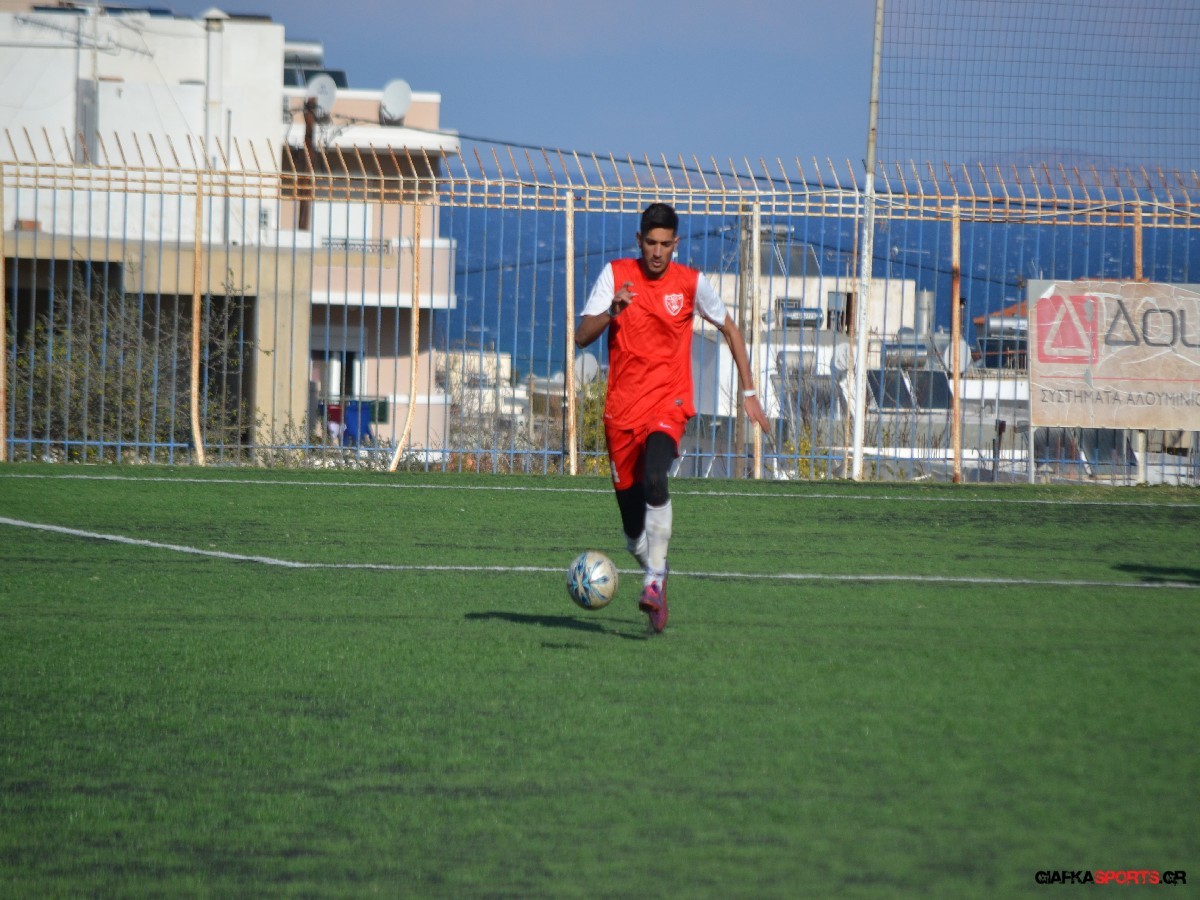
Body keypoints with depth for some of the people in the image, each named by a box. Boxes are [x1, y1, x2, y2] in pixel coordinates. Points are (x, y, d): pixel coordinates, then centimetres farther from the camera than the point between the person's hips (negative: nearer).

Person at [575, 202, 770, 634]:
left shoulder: (691, 283, 2)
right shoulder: (615, 275, 1)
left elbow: (729, 329, 16)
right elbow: (582, 337, -5)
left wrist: (749, 392, 14)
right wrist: (613, 310, -24)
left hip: (668, 404, -2)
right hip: (622, 409, 2)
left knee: (654, 480, -31)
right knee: (632, 523, 3)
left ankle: (654, 580, -31)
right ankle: (656, 578, 30)